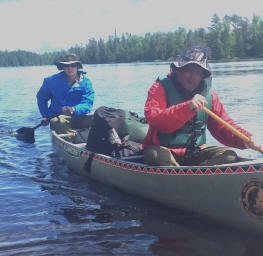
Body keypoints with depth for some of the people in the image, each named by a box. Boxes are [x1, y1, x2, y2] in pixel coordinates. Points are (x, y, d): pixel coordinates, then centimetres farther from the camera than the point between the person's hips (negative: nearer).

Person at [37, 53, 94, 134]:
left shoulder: (86, 82, 1)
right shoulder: (53, 81, 3)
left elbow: (87, 104, -10)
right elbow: (41, 97, 20)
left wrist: (74, 109, -31)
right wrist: (45, 116, 11)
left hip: (79, 117, 1)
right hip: (57, 117, -1)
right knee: (61, 122, -37)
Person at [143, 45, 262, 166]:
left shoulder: (208, 94, 9)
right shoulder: (160, 87, -6)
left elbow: (223, 126, 9)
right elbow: (154, 119, -24)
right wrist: (187, 107, -35)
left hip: (195, 153, 5)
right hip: (164, 149, -4)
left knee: (229, 155, -14)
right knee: (156, 155, -36)